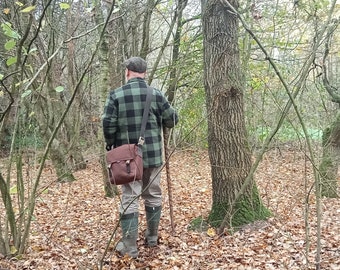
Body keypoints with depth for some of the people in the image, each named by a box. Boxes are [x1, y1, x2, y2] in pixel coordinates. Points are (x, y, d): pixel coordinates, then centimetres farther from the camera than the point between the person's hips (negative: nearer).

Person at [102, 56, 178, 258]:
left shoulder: (116, 95, -6)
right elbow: (172, 120, 3)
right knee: (153, 195, 16)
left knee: (130, 199, 4)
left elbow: (108, 125, -7)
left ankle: (130, 246, 6)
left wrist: (111, 145, 10)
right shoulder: (156, 94, -2)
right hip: (153, 155, 2)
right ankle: (152, 237, 29)